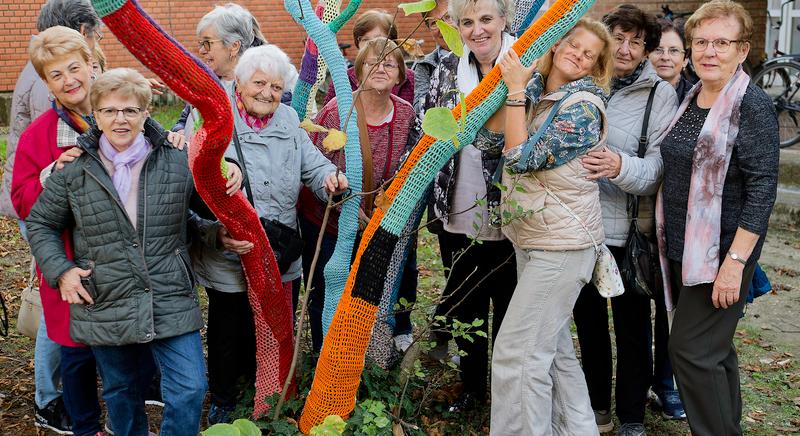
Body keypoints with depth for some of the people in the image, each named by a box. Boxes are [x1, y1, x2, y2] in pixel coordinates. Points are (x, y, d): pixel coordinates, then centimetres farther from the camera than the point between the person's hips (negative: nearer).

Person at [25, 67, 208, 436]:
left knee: (189, 391, -3)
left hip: (172, 304, -1)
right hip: (105, 310, 1)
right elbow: (40, 223, 11)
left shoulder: (178, 163, -2)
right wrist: (60, 270, -2)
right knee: (122, 394, 17)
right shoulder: (73, 171, -1)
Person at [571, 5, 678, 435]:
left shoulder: (661, 95, -7)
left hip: (628, 232, -3)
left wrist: (620, 167, -33)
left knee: (631, 327, 9)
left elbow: (658, 168, -15)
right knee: (588, 319, 17)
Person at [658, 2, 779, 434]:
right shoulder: (690, 100, 9)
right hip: (683, 249, 7)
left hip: (723, 253, -7)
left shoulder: (752, 106, -13)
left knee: (692, 349, -7)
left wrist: (735, 261, -22)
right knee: (714, 348, 16)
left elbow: (762, 188, -17)